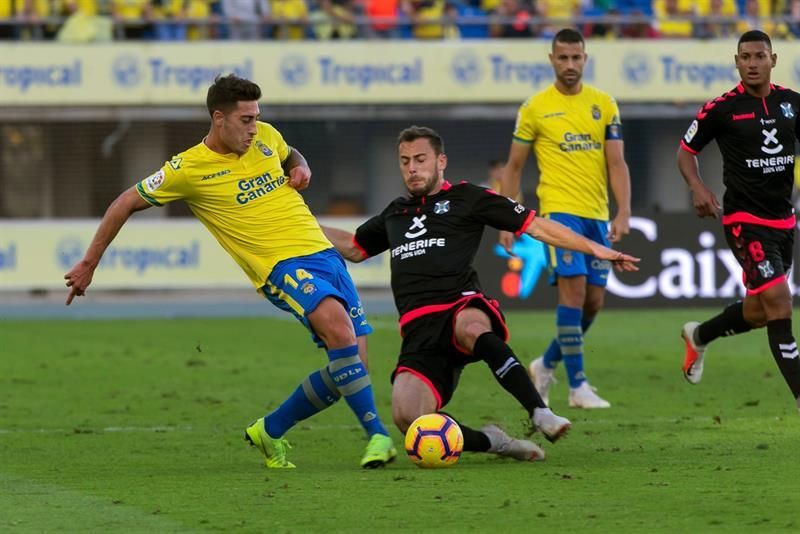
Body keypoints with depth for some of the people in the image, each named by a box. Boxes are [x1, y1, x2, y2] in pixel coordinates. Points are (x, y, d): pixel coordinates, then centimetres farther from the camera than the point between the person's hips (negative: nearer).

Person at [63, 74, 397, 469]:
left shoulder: (266, 137, 9)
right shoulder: (188, 169, -6)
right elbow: (127, 204, 4)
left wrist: (301, 169, 8)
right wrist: (88, 265, 8)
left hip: (324, 254, 7)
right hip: (283, 266, -7)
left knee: (350, 368, 0)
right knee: (337, 326, -34)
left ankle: (270, 431, 20)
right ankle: (377, 435, -32)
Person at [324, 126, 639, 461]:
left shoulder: (466, 198, 14)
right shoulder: (395, 213, 29)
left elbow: (536, 226, 12)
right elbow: (353, 248, 45)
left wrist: (594, 248, 6)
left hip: (462, 308, -4)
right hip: (418, 330, 4)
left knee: (471, 327, -45)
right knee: (406, 418, -25)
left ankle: (539, 414, -44)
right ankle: (490, 441, -4)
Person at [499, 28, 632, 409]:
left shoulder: (603, 104, 8)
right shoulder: (535, 108, 1)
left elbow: (616, 163, 5)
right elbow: (513, 167, 6)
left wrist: (623, 213, -8)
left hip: (597, 215, 4)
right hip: (560, 209, -4)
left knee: (593, 301, 5)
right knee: (573, 289, -16)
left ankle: (546, 364, 27)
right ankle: (577, 387, -12)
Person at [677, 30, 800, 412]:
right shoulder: (722, 109, -8)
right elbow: (686, 151, 3)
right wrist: (698, 188, -15)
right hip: (745, 220, -6)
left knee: (759, 312, 16)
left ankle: (698, 336, 45)